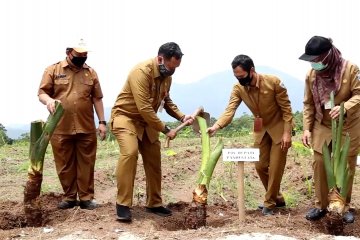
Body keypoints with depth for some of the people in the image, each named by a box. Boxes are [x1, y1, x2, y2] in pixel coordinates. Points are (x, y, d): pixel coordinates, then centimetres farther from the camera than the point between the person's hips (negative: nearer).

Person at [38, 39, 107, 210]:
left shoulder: (91, 73, 10)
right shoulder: (53, 70, 3)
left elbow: (97, 98, 11)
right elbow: (42, 93, 1)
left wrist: (102, 122, 6)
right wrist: (48, 99, -23)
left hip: (86, 128, 1)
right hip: (60, 128, -1)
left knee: (86, 164, 5)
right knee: (65, 165, 6)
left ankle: (86, 197, 13)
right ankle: (69, 197, 18)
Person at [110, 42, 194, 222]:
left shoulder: (166, 76, -1)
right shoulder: (141, 72, -28)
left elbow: (166, 101, 13)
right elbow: (144, 108, -31)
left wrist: (182, 117, -5)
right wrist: (165, 130, -25)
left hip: (146, 121, 8)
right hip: (125, 116, -8)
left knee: (153, 159, 7)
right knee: (130, 152, -29)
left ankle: (154, 203, 21)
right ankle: (123, 204, -21)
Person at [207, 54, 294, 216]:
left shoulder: (273, 82, -25)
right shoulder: (238, 88, -14)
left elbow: (286, 108, -17)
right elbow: (230, 110, -24)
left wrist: (287, 132, -22)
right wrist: (216, 126, -41)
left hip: (279, 128, -5)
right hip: (260, 130, 5)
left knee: (275, 167, -5)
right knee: (260, 166, 8)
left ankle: (269, 203, 9)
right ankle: (277, 198, 27)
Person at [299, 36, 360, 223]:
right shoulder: (311, 74, -8)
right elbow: (308, 104, 0)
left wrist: (345, 107, -37)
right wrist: (307, 128, -6)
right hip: (322, 126, 3)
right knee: (319, 164, 2)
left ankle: (345, 206, 19)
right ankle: (320, 206, 14)